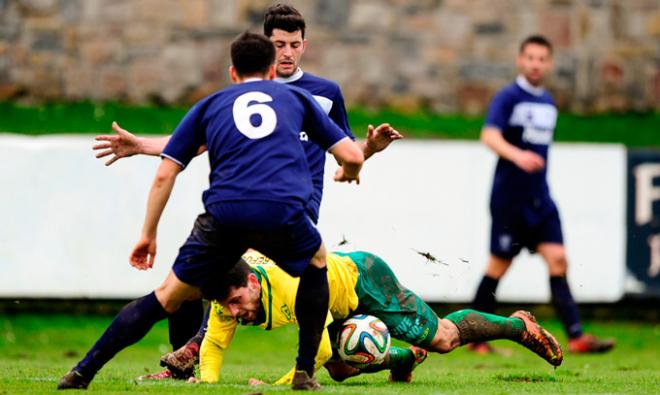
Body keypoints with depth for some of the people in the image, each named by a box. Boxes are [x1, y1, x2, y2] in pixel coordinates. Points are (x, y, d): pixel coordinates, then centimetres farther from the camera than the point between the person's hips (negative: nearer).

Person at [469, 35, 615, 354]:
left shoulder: (548, 103, 14)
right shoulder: (508, 97, -9)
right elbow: (489, 135, -24)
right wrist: (517, 156, -40)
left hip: (540, 198, 6)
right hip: (509, 196, -6)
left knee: (557, 259, -6)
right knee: (499, 266, 1)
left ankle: (576, 337, -12)